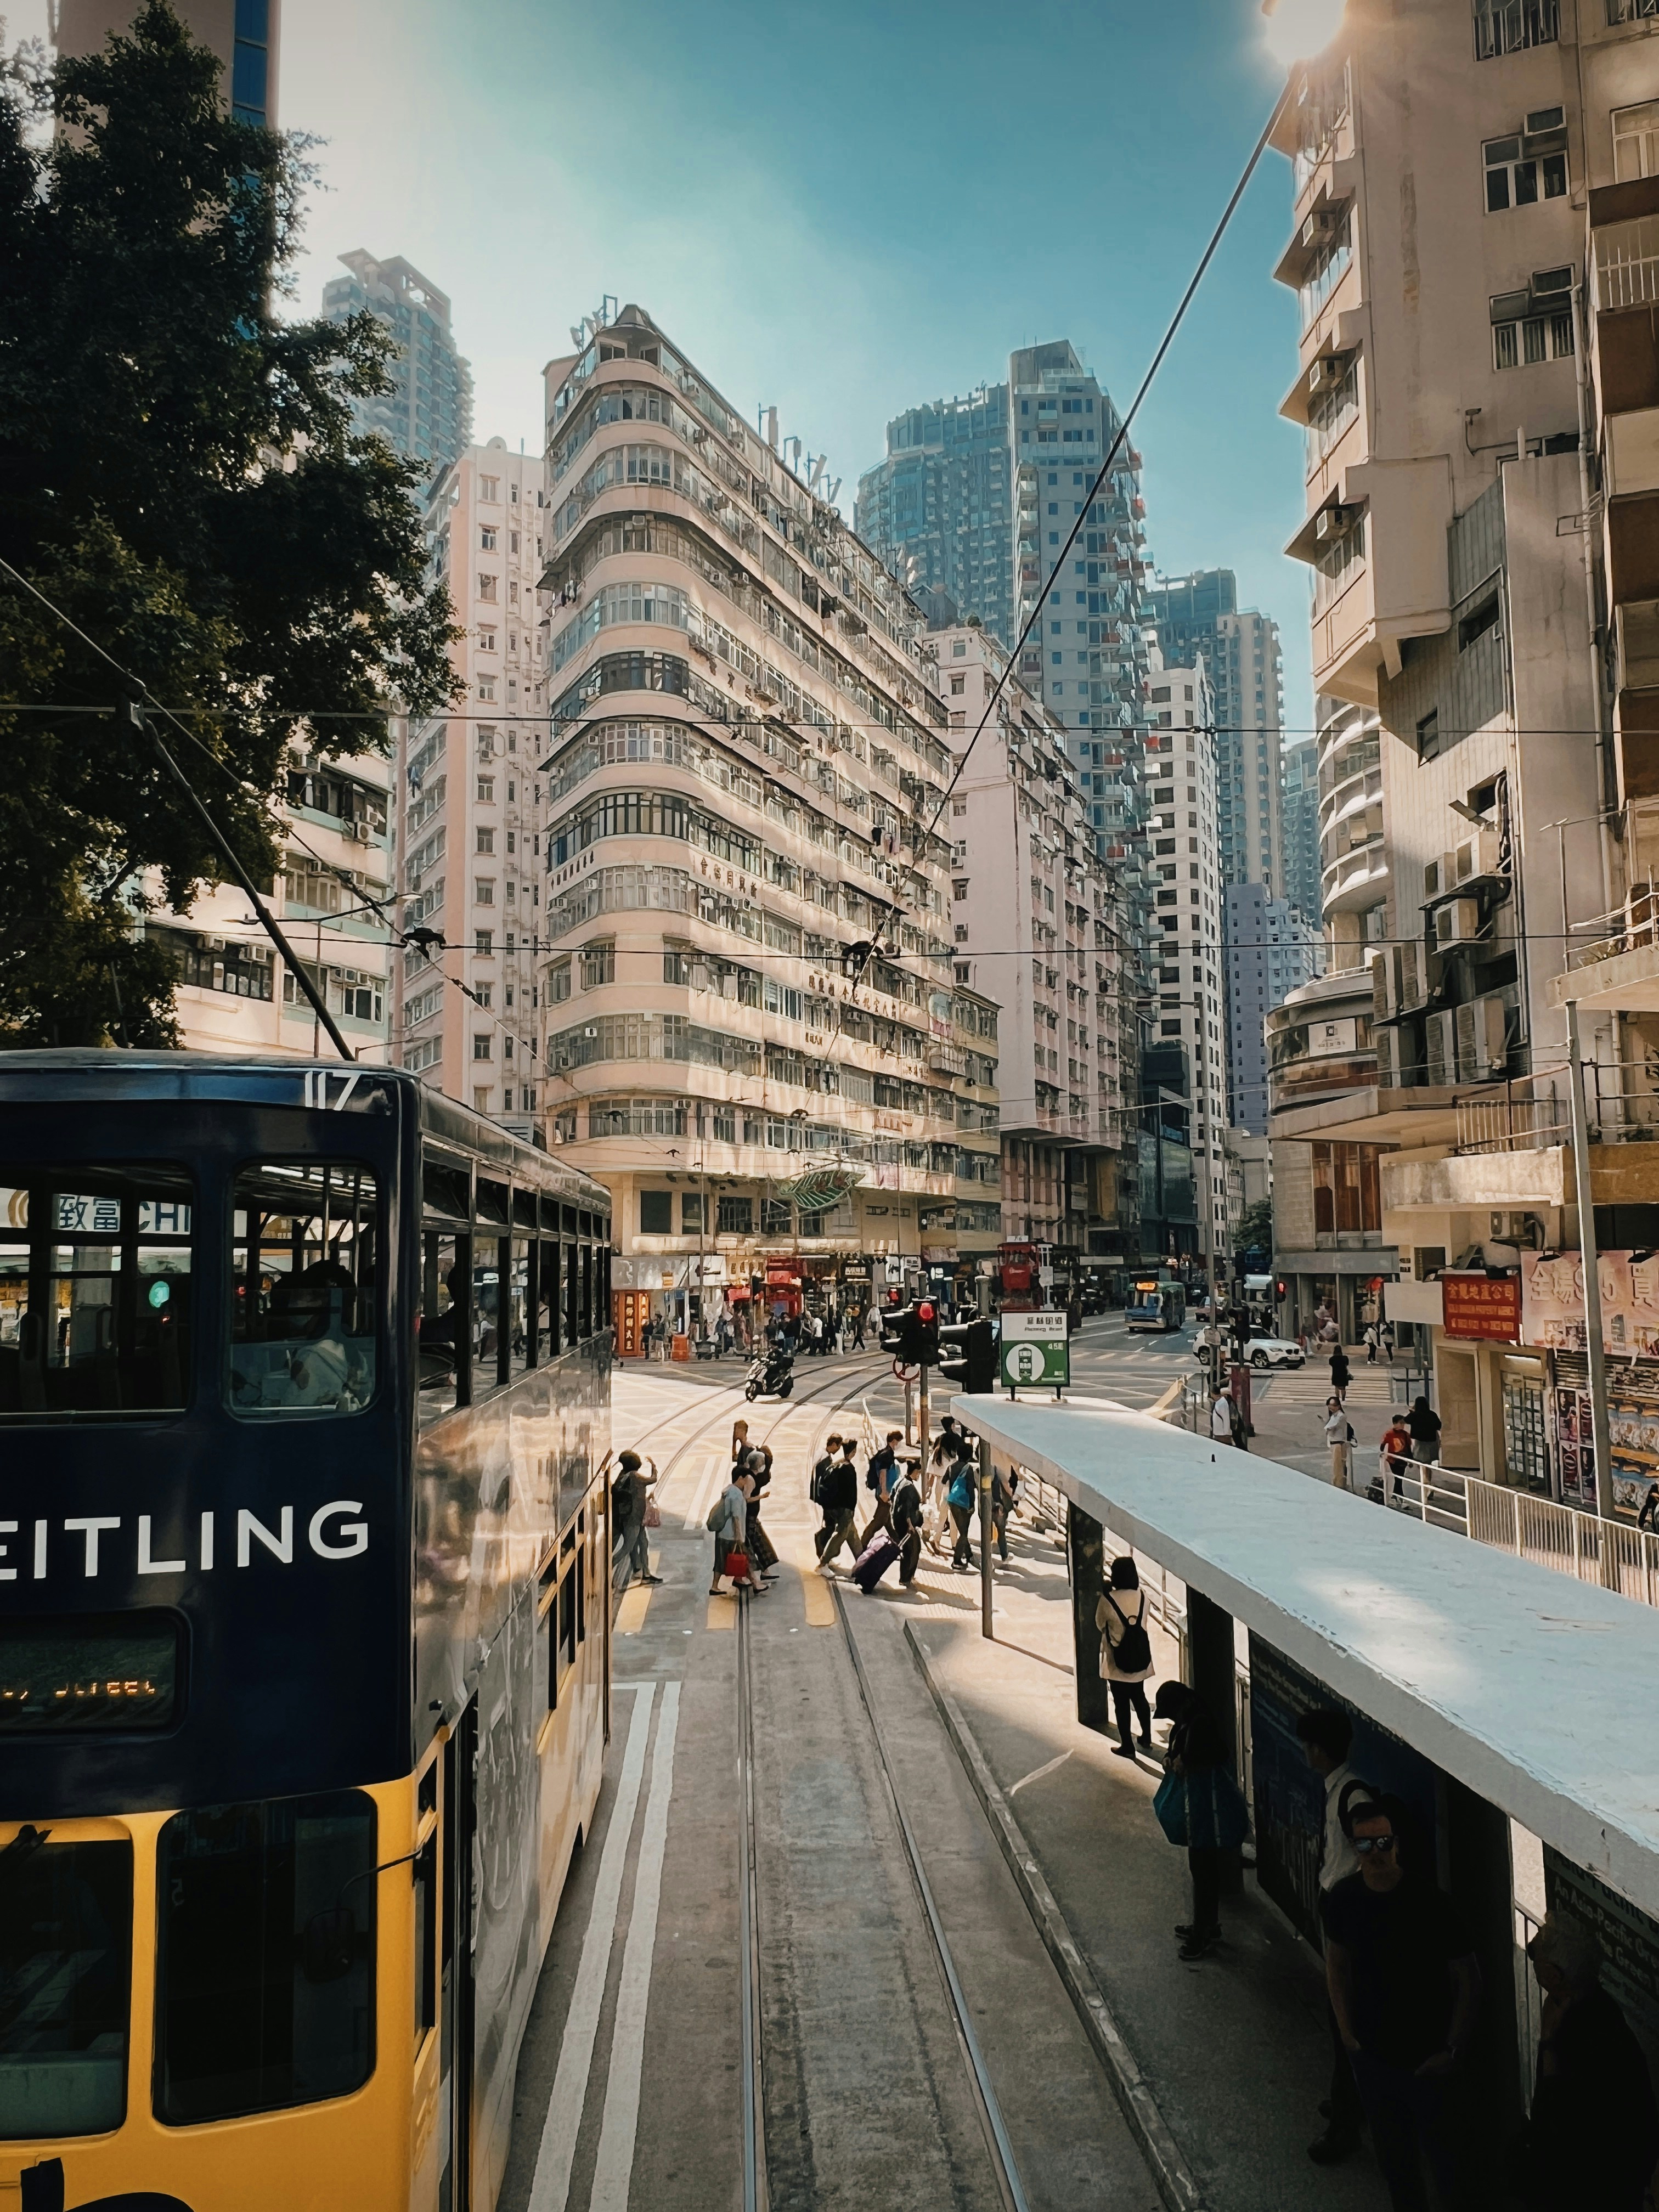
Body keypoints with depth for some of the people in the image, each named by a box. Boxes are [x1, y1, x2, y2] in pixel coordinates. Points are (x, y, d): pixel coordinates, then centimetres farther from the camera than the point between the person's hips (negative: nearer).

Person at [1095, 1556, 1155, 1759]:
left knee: (1121, 1704, 10)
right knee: (1139, 1698, 22)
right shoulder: (1142, 1595, -9)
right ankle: (1147, 1739, 34)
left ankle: (1127, 1746, 19)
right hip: (1139, 1658, 4)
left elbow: (1100, 1624, -4)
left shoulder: (1108, 1599, -21)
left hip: (1117, 1661, -4)